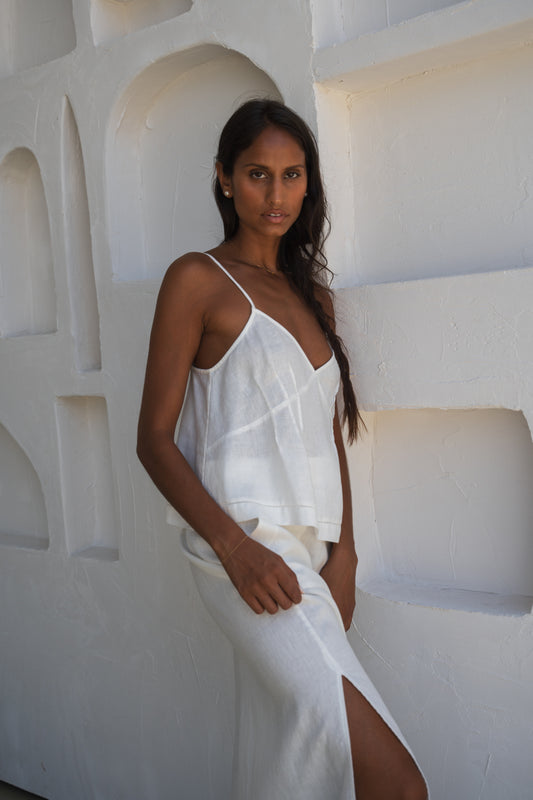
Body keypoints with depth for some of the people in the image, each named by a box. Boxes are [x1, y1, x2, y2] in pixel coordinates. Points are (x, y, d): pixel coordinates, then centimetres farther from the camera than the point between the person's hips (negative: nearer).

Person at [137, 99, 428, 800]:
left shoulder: (312, 294, 19)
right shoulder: (197, 279, 0)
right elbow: (154, 438, -5)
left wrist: (342, 554, 4)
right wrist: (233, 545, -18)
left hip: (312, 550, 7)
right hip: (246, 545, -6)